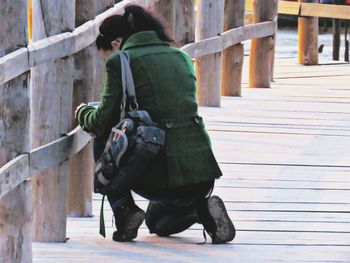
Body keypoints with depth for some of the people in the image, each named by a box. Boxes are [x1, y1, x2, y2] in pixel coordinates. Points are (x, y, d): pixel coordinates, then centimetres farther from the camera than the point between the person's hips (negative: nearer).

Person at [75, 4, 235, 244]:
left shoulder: (120, 61, -2)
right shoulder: (181, 57, 17)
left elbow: (102, 122, -2)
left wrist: (82, 113, 23)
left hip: (160, 169, -6)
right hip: (202, 168, 6)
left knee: (102, 141, 22)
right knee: (157, 223, 34)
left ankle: (125, 211, 9)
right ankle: (203, 209, 5)